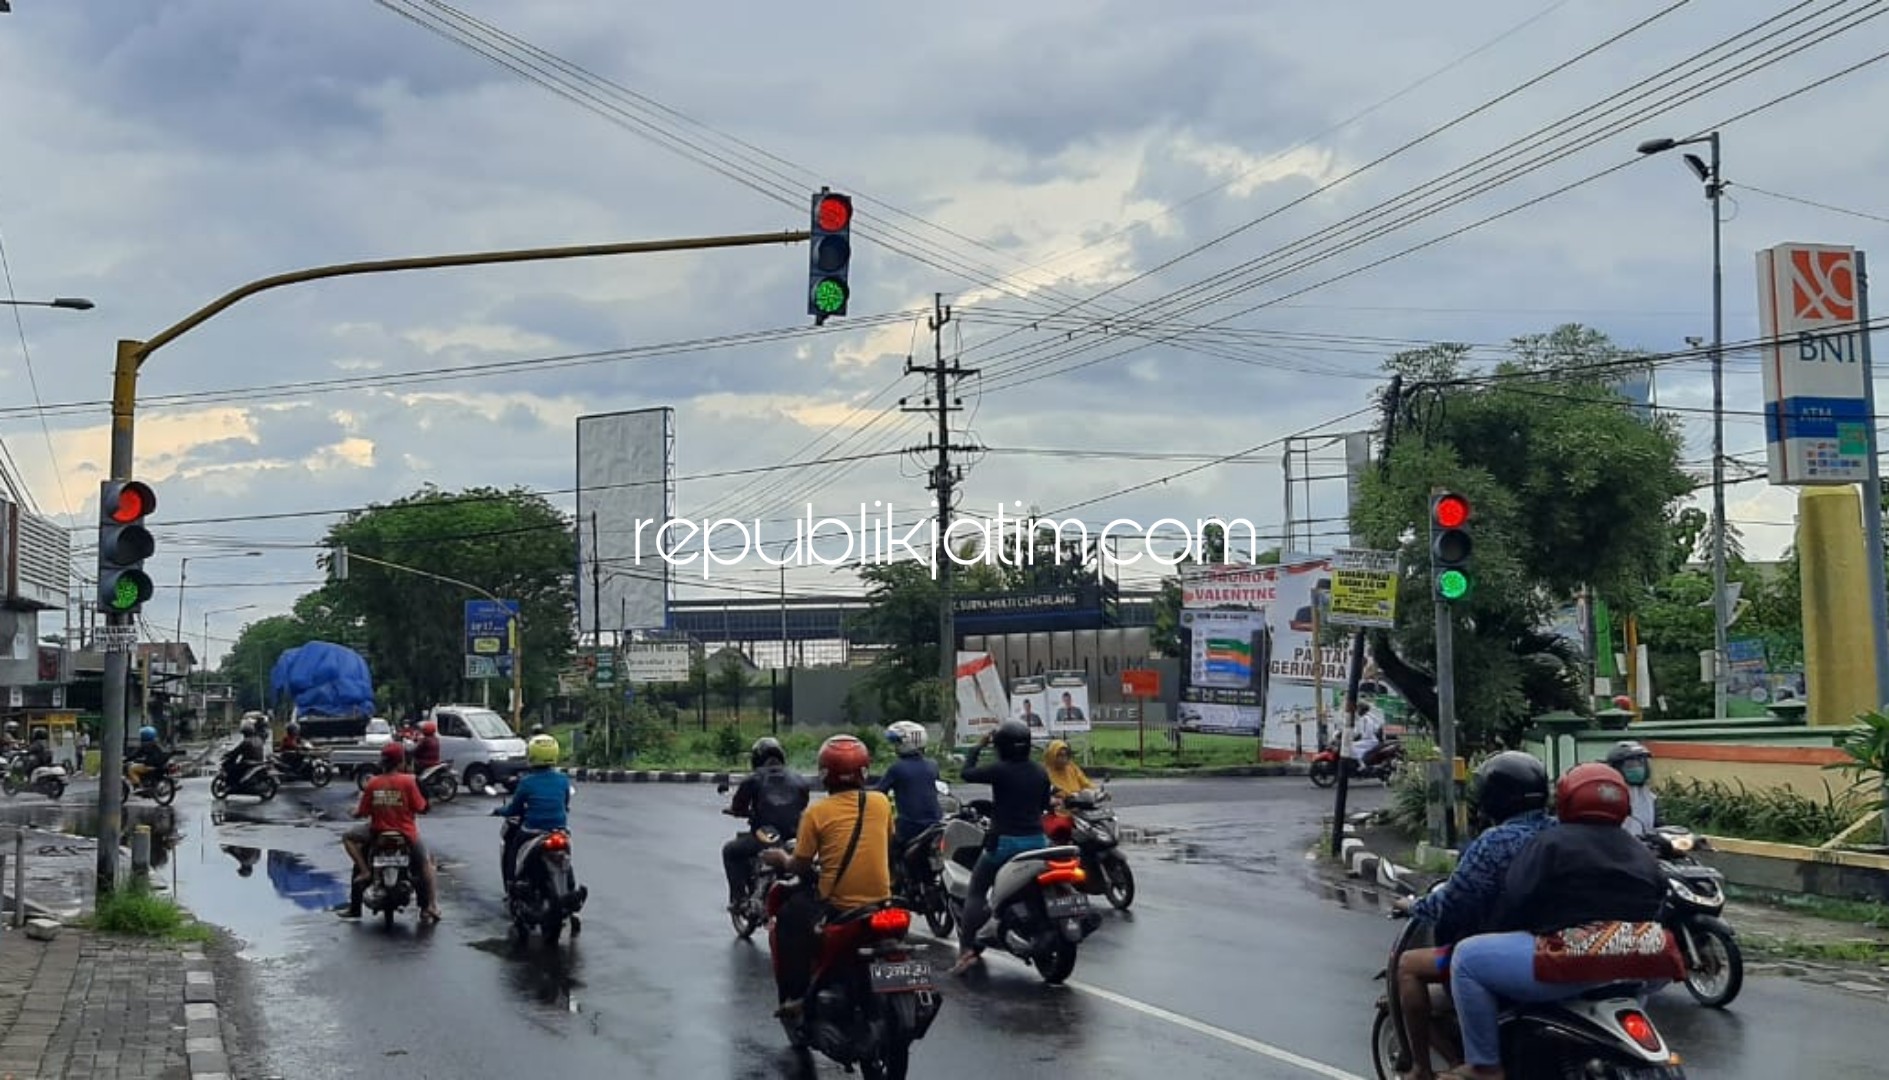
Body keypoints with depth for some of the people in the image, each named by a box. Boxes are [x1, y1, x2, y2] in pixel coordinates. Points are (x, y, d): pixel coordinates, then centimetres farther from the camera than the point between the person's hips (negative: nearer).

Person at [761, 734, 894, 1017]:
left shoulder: (816, 812, -11)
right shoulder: (881, 802, 0)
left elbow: (800, 867, -6)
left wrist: (781, 858, 16)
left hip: (836, 906, -4)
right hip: (881, 902, 4)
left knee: (788, 919, 20)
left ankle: (793, 997, 14)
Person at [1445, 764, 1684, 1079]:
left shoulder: (1552, 842, 1)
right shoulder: (1643, 854, 22)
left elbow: (1515, 902, -3)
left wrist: (1491, 932, 14)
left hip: (1577, 964, -8)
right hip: (1642, 970, 8)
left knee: (1467, 957, 1)